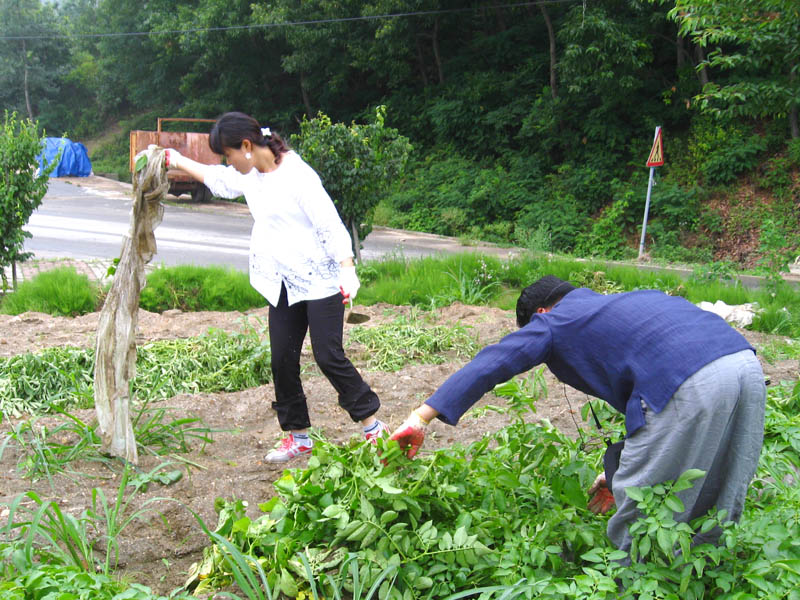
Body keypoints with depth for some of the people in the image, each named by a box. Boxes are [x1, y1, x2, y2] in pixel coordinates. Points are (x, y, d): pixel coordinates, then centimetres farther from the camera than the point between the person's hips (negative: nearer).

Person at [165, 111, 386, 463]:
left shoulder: (297, 176, -17)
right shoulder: (249, 176, 7)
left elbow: (331, 226, -19)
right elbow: (216, 179, 29)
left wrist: (348, 270, -27)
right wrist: (179, 162, 33)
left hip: (320, 280, -8)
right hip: (282, 285, 8)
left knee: (329, 356, -8)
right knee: (283, 361, 7)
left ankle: (373, 427, 7)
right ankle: (298, 436, 20)